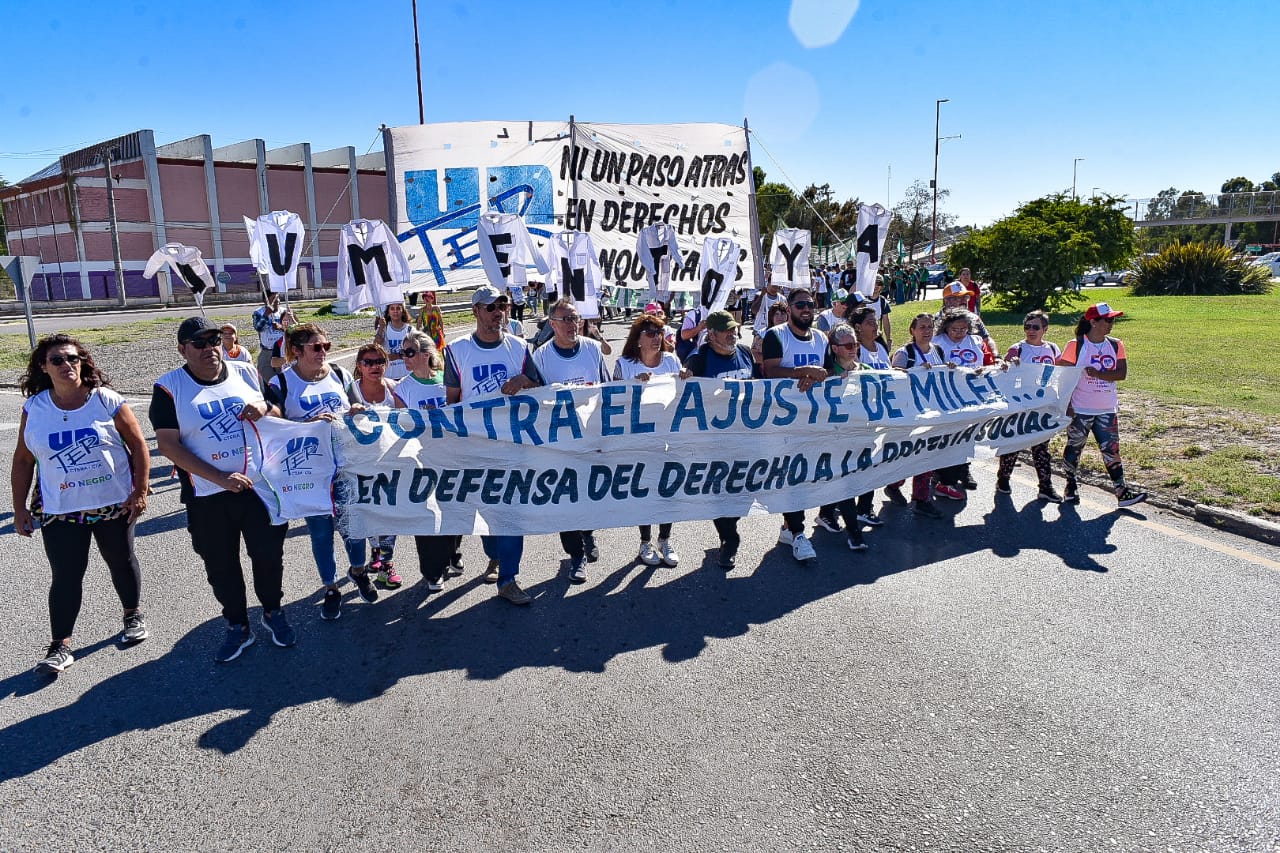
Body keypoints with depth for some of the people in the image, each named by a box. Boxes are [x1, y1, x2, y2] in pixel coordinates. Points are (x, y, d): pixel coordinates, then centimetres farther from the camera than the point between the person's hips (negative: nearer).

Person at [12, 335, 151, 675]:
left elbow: (138, 445, -4)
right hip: (59, 510, 1)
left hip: (114, 504, -1)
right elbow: (23, 461, 5)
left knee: (121, 561, 16)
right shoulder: (34, 408, -2)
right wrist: (19, 509, 3)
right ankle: (60, 646, 13)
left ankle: (133, 615, 36)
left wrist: (140, 491, -9)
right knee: (65, 575, 1)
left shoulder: (108, 400, -8)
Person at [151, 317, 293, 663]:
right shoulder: (169, 387, -6)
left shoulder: (246, 373, 2)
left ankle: (273, 612, 32)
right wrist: (220, 478, -19)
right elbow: (168, 444, -11)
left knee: (269, 553, 8)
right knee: (220, 565, 11)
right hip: (208, 496, -1)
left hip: (261, 484, 1)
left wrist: (265, 408, -16)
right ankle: (238, 625, 30)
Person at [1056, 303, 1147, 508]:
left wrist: (1099, 374, -21)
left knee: (1111, 450, 4)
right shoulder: (1076, 346, -9)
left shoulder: (1116, 345, 4)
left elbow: (1122, 373, -5)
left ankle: (1122, 492, 6)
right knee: (1074, 448, 9)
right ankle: (1071, 487, 26)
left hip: (1107, 410, 3)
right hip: (1080, 410, -3)